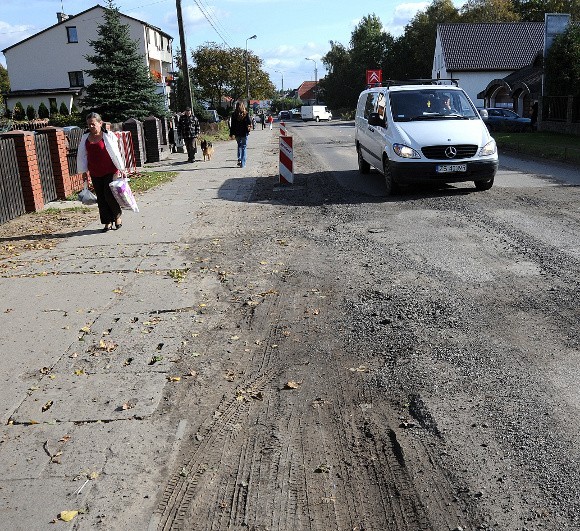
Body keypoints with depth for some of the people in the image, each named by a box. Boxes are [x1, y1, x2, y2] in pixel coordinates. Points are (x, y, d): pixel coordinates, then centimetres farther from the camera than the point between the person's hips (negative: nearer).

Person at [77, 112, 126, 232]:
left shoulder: (108, 135, -4)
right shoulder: (85, 138, 8)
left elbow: (115, 153, -4)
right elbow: (82, 156, 14)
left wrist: (121, 168, -6)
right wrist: (84, 171, 11)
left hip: (110, 171, -4)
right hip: (95, 174, 4)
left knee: (109, 195, -9)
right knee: (101, 198, 4)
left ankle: (117, 217, 15)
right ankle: (107, 222, 13)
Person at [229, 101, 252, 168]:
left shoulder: (234, 114, -2)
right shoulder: (246, 114, -7)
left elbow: (232, 125, -1)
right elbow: (249, 124, -6)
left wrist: (231, 134, 4)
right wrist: (248, 129, 14)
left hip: (237, 133, 2)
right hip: (244, 133, -2)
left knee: (239, 145, 23)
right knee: (243, 147, 6)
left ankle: (239, 159, 5)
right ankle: (242, 163, 3)